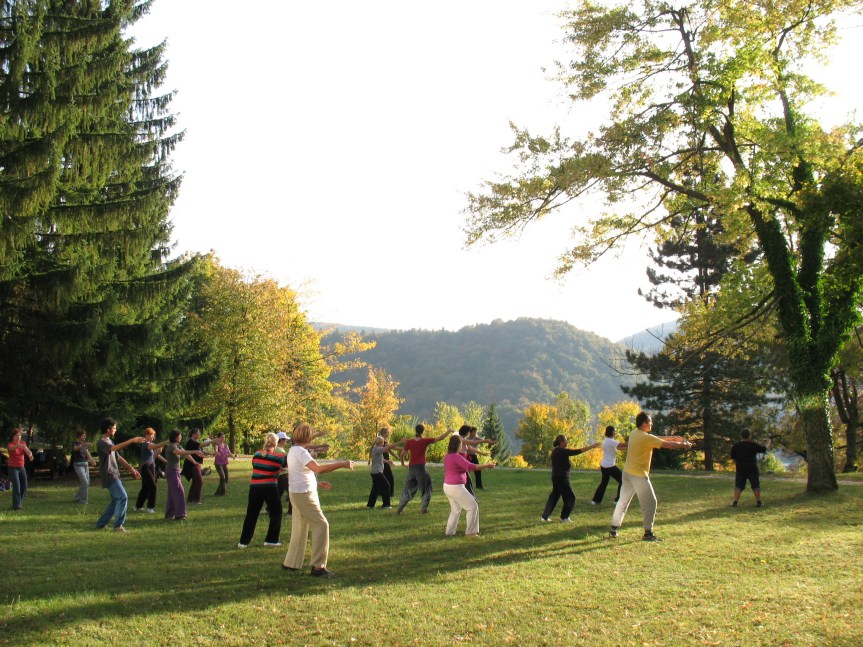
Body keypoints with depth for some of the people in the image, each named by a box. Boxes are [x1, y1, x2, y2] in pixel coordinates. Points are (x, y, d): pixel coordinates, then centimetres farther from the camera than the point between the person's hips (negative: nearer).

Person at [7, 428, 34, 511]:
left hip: (21, 467, 5)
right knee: (16, 486, -17)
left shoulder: (23, 443, 4)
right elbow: (12, 448, -36)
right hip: (13, 468, -5)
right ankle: (16, 505, -17)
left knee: (24, 487, 4)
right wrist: (19, 445, -58)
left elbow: (28, 451, -13)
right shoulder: (10, 444, -10)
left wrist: (30, 455, -38)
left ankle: (19, 503, 19)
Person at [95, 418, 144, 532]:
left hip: (114, 475, 10)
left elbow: (118, 457, 20)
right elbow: (115, 448, -34)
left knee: (115, 500, 13)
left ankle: (101, 524, 21)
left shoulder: (110, 441, 17)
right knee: (123, 497, -15)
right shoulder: (101, 443, -14)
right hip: (109, 476, -10)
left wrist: (131, 469, 16)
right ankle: (118, 525, -11)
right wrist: (132, 440, -40)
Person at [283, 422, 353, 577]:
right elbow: (319, 468, -31)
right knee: (321, 525, -8)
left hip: (298, 493, 10)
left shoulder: (294, 451, 14)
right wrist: (343, 464, -27)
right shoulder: (300, 452, -18)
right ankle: (318, 566, -8)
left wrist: (318, 484, 18)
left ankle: (291, 563, 24)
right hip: (304, 495, -10)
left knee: (300, 529, 16)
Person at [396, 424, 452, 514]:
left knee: (408, 489, 14)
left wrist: (403, 464, 21)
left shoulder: (409, 442, 1)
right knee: (426, 488, 12)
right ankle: (424, 508, 4)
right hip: (420, 467, -4)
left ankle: (399, 508, 10)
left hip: (411, 467, 4)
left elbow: (402, 455, 4)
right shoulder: (425, 441, -7)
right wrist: (449, 431, 8)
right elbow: (440, 438, -5)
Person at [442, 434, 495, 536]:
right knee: (473, 507, 4)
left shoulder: (447, 456, 8)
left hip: (447, 486, 9)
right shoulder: (456, 457, -20)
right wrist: (486, 465, -17)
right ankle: (470, 532, 8)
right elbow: (470, 467, -25)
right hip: (456, 487, -9)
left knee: (456, 510, 25)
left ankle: (449, 531, 24)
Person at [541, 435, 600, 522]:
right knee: (570, 497, 3)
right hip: (561, 478, -9)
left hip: (556, 477, 9)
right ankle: (564, 517, 11)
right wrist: (591, 446, -18)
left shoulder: (555, 451, 10)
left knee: (554, 496, 16)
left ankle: (545, 516, 18)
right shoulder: (562, 451, -17)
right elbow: (577, 452, -20)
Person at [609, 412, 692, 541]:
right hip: (639, 475, -8)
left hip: (627, 472, 8)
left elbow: (656, 438, 18)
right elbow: (668, 445, -13)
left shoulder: (634, 433, 8)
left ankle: (613, 530, 16)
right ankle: (648, 533, 5)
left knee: (623, 501, 14)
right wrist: (683, 444, 3)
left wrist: (673, 438, 16)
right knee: (650, 503, 3)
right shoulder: (646, 437, -17)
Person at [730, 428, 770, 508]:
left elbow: (733, 458, 7)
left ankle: (735, 502, -2)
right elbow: (764, 449, 4)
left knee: (738, 486, 5)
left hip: (740, 469, 2)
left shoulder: (735, 446, 1)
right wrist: (768, 444, 25)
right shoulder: (753, 445, -7)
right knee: (756, 485, 9)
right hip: (752, 468, -2)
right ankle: (758, 502, 12)